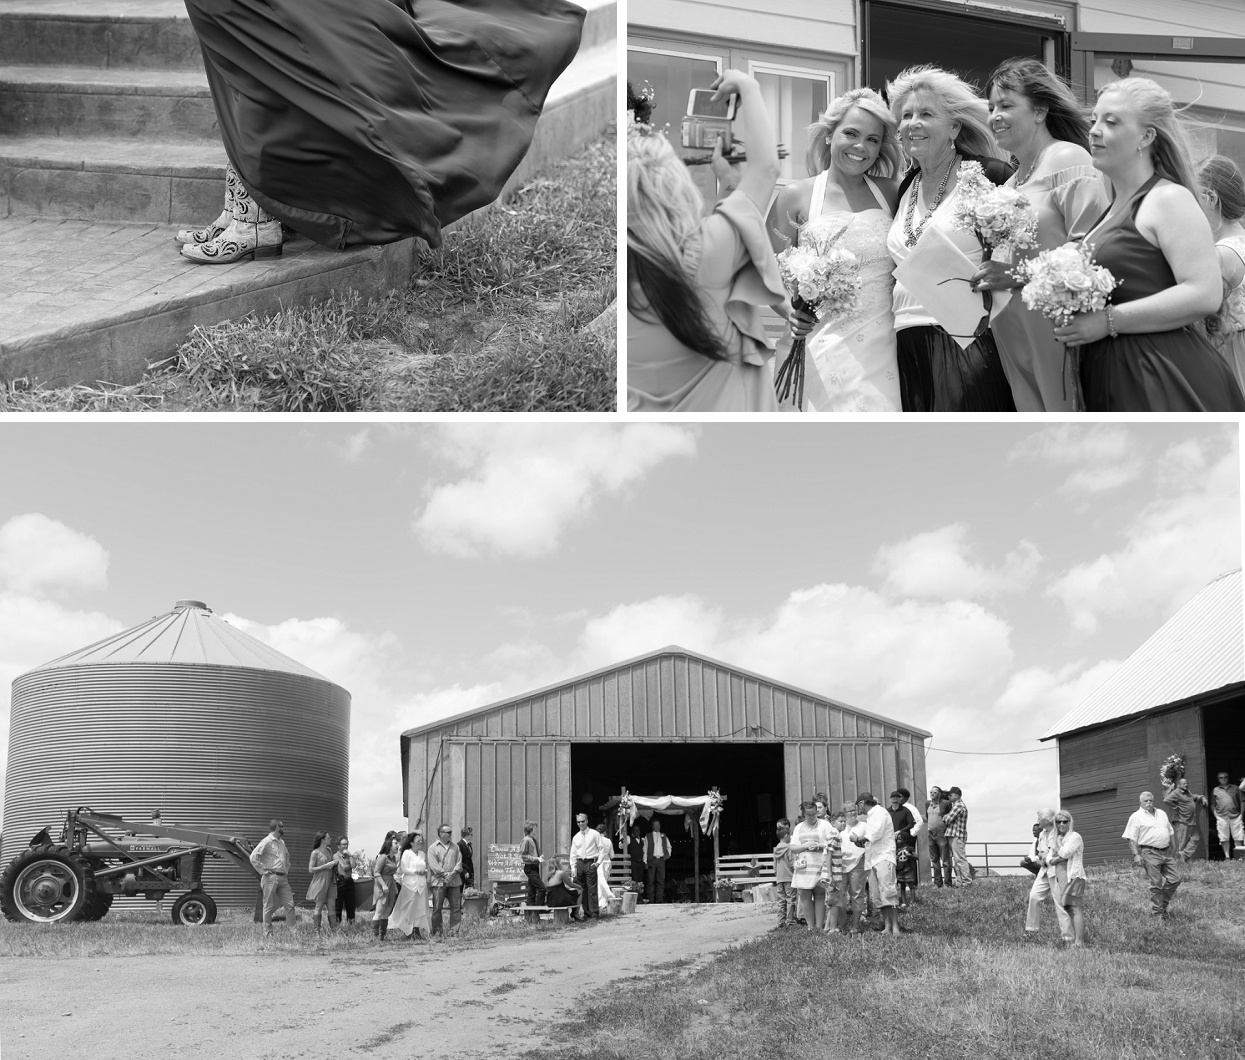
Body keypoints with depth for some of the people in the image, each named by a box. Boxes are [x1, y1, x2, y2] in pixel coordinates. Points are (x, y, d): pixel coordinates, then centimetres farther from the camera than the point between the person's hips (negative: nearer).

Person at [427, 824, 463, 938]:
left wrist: (453, 873, -9)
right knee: (437, 908, -2)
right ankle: (437, 932, 3)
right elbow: (433, 864, -8)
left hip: (454, 880, 4)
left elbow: (459, 861, 9)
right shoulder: (433, 848, 2)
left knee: (456, 907, 0)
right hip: (439, 881, -4)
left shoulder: (454, 847, 15)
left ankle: (454, 931, 5)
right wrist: (444, 874, -16)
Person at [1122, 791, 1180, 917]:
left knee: (1175, 879, 3)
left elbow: (1170, 832, 25)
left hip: (1166, 852, 6)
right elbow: (1132, 838, -6)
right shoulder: (1136, 817, -2)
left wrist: (1173, 849, 19)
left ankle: (1163, 904, 22)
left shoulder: (1161, 814, 18)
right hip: (1150, 853, -6)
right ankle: (1156, 912, 5)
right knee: (1156, 884, -5)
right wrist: (1136, 855, -15)